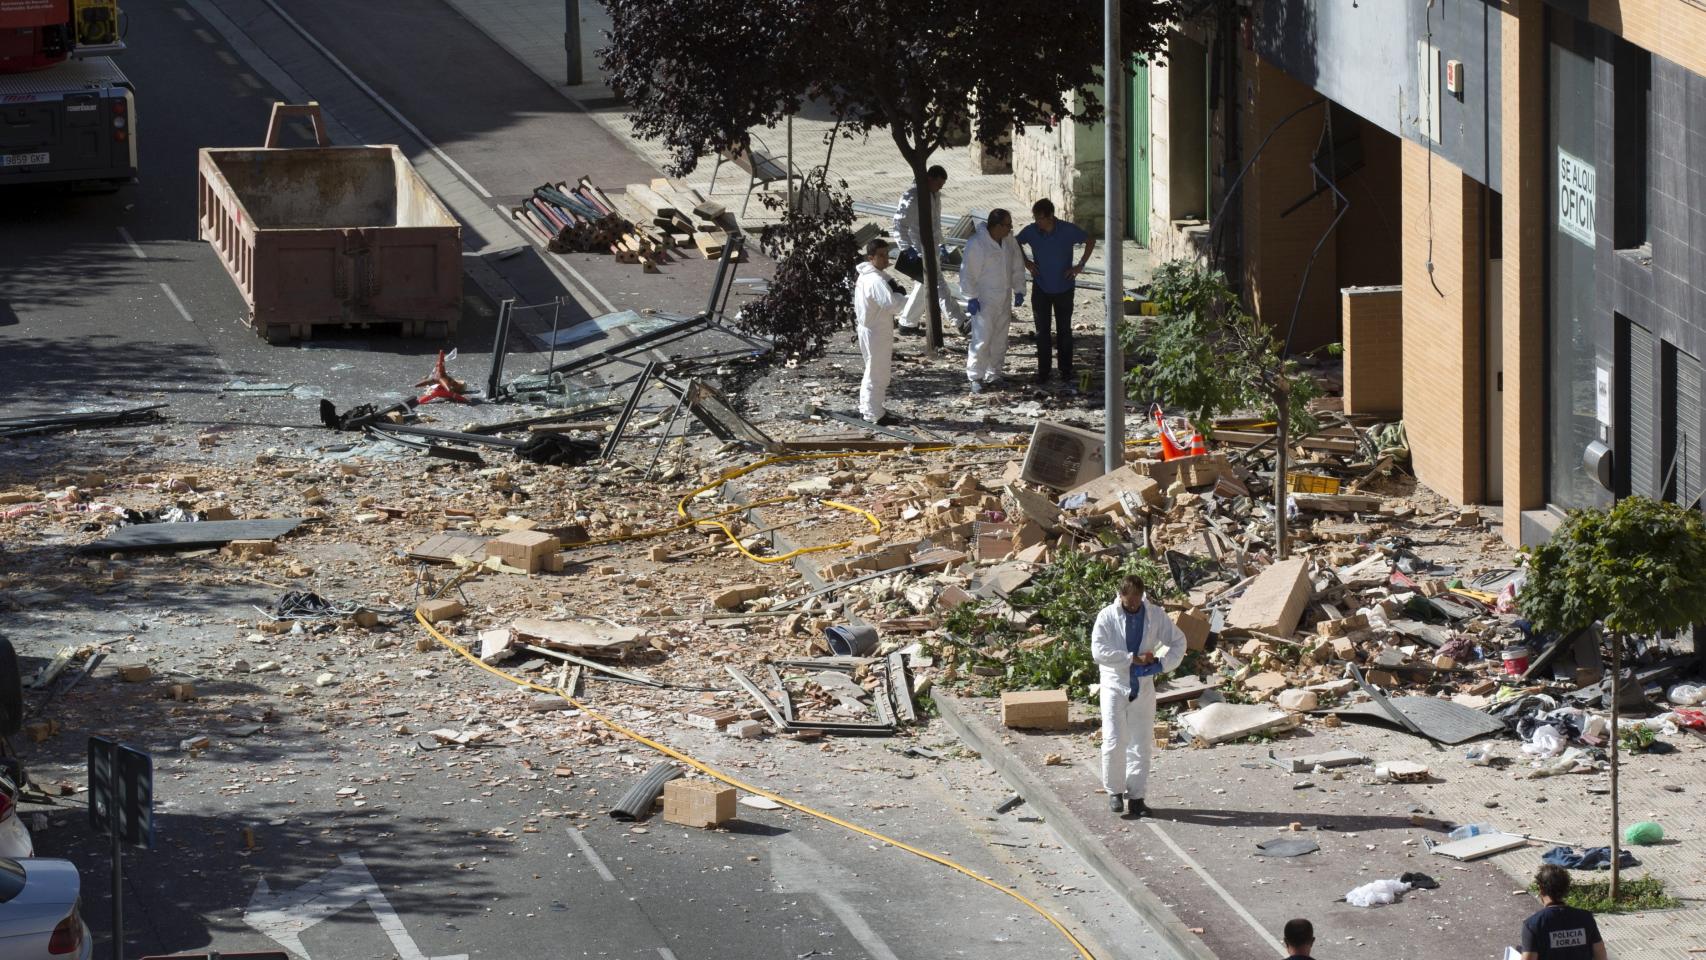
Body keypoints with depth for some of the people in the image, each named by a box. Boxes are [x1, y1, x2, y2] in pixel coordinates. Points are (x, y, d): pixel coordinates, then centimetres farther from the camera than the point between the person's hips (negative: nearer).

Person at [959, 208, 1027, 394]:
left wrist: (1019, 291, 12)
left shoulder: (1009, 240, 4)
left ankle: (994, 375, 22)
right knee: (982, 339, -9)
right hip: (984, 300, -7)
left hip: (1004, 299, 7)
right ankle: (976, 377, -2)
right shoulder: (976, 243, -17)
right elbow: (968, 272, -15)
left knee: (1000, 339, 12)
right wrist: (971, 298, -16)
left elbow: (1017, 266, 14)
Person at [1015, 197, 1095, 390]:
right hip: (1041, 289, 1)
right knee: (1042, 332, 5)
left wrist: (1080, 266, -6)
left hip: (1063, 289, -1)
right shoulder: (1031, 231, -11)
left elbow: (1090, 241, 0)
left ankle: (1066, 374, 14)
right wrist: (1025, 262, -2)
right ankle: (1043, 373, 14)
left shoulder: (1068, 230, -16)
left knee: (1064, 332, 6)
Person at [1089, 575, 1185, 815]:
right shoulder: (1107, 616, -9)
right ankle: (1115, 791, 10)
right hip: (1115, 687, -3)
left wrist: (1163, 663, -10)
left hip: (1143, 687, 3)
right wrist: (1134, 659, -23)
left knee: (1142, 744, 4)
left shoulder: (1155, 615, 1)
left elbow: (1178, 642, 9)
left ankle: (1136, 795, 13)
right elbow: (1098, 651, -20)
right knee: (1114, 742, -8)